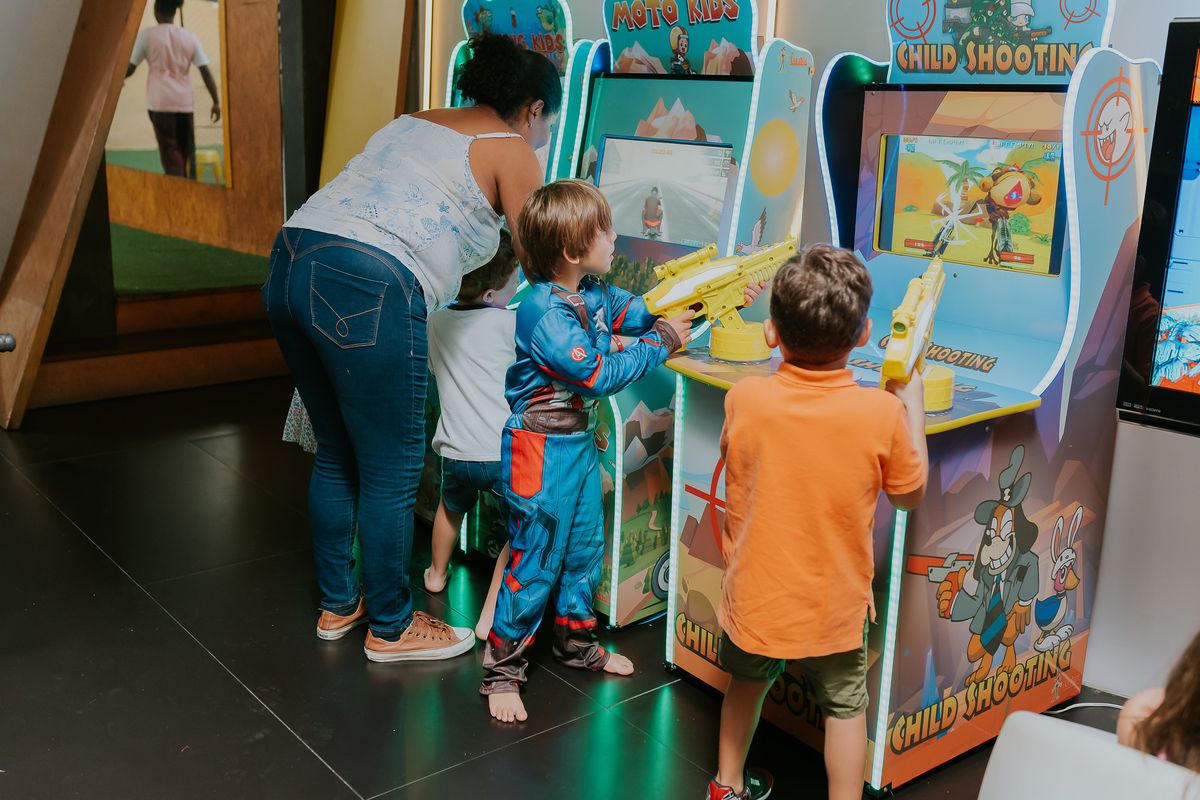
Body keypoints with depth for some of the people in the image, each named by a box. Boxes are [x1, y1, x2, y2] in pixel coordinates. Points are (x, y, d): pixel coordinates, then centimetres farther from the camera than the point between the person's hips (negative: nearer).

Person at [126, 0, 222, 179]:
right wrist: (216, 102, 4)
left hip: (160, 101, -3)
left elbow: (129, 68, 2)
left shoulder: (147, 35, -2)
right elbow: (206, 72, 1)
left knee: (170, 150, -2)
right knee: (186, 149, 13)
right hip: (185, 102, 3)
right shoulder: (190, 37, 7)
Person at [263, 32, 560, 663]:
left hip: (291, 261, 9)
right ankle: (390, 628, 23)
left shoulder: (418, 121, 27)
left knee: (336, 455, 21)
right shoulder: (512, 151, 6)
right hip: (366, 291, -8)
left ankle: (337, 604, 36)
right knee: (391, 472, 7)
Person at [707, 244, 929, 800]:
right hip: (834, 606, -2)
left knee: (747, 683, 27)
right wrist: (912, 402, 5)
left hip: (754, 598, 2)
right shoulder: (883, 414, -21)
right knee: (845, 708, 19)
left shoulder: (744, 399, -18)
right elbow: (910, 494, -4)